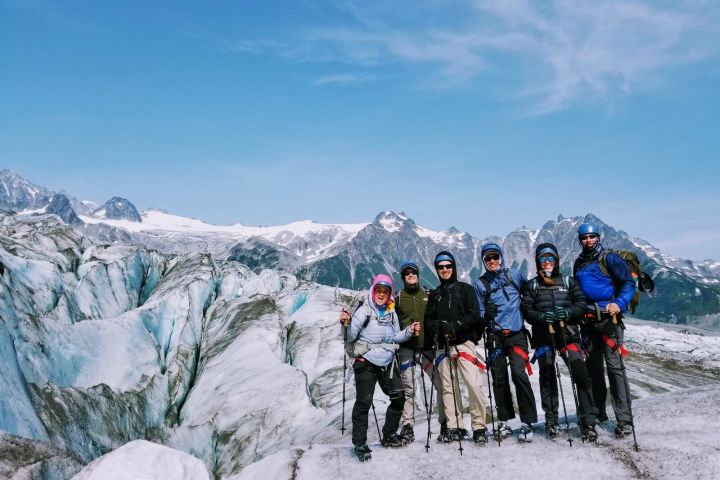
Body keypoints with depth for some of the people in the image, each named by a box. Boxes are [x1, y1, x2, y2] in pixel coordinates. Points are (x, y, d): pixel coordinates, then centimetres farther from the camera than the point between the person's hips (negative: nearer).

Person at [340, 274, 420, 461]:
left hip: (387, 363, 6)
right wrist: (346, 323, -28)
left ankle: (389, 436, 27)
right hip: (366, 363, -6)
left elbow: (395, 337, 15)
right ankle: (360, 444, 4)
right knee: (364, 402, -8)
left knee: (399, 397, 10)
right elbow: (351, 337, -10)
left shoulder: (391, 313, 9)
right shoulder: (363, 311, -8)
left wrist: (409, 331, 1)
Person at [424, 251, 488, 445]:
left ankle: (479, 427, -3)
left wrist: (454, 326, -15)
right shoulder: (434, 294, 18)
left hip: (463, 342, -4)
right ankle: (454, 427, 9)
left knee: (473, 384, -13)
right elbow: (428, 320, 14)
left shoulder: (465, 289, 6)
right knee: (448, 387, 2)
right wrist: (437, 326, -8)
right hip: (442, 346, 4)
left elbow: (474, 316, -3)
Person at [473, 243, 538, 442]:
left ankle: (527, 422, -6)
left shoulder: (514, 275, 6)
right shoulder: (480, 284, 5)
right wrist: (486, 314, -12)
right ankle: (504, 421, 20)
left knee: (519, 374, -15)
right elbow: (479, 313, 6)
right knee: (499, 379, 5)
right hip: (495, 337, 1)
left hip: (517, 334, -1)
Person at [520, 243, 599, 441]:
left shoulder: (568, 281, 12)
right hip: (543, 335, 0)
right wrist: (541, 316, -15)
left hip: (567, 332, 0)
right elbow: (526, 310, 4)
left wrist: (568, 312, -14)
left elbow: (581, 305, 6)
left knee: (581, 374, -10)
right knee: (547, 376, 3)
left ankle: (588, 421, -4)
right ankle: (551, 420, 16)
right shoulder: (532, 285, 11)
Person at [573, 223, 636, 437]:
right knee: (593, 367, 10)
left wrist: (619, 303, -20)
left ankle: (624, 420, -8)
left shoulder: (609, 259, -1)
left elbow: (629, 282, -6)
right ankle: (598, 412, 22)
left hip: (609, 319, -6)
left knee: (614, 366, -10)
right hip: (588, 322, 6)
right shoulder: (578, 265, 16)